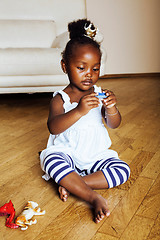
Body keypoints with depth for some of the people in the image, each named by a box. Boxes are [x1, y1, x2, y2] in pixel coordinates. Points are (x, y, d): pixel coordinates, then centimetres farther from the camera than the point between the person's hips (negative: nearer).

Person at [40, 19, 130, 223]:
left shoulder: (99, 94, 2)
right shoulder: (60, 98, -8)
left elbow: (114, 124, -4)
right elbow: (53, 127, -24)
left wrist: (111, 108, -28)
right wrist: (79, 111, -40)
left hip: (97, 154, 4)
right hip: (67, 153, -3)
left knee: (123, 170, -17)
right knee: (52, 161, -33)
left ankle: (70, 184, -18)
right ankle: (94, 197, -27)